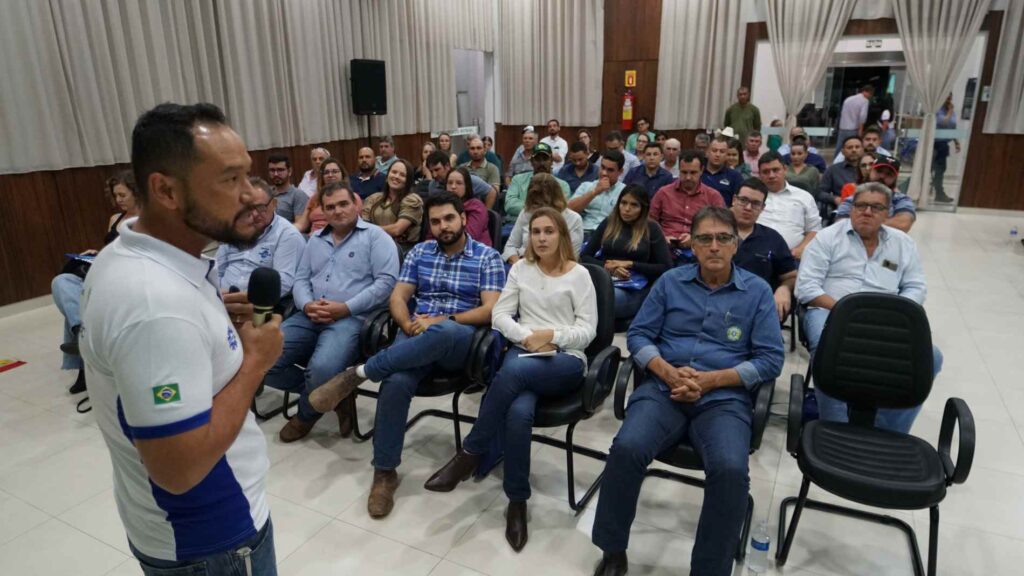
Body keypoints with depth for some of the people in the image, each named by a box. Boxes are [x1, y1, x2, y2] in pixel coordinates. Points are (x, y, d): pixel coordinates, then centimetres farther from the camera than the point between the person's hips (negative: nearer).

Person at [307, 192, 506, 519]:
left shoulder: (488, 257, 4)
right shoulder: (419, 252, 16)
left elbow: (491, 310, -7)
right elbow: (398, 297, 10)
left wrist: (441, 321, -17)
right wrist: (409, 325, -12)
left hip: (461, 341, -2)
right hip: (417, 337, 3)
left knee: (442, 333, -41)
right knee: (396, 382, -31)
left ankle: (358, 373, -25)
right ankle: (385, 471, -15)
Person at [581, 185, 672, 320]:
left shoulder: (651, 228, 7)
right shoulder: (608, 223, 15)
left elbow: (666, 267, 2)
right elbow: (584, 256, 13)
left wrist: (630, 264, -7)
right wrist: (607, 266, -7)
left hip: (634, 290, -2)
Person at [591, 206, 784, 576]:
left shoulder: (757, 291, 7)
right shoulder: (670, 282, 11)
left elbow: (771, 360, 1)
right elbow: (638, 335, 8)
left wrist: (710, 380, -12)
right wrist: (669, 372, -11)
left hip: (724, 398, -1)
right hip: (664, 389, 1)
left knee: (731, 470, -31)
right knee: (626, 448, -27)